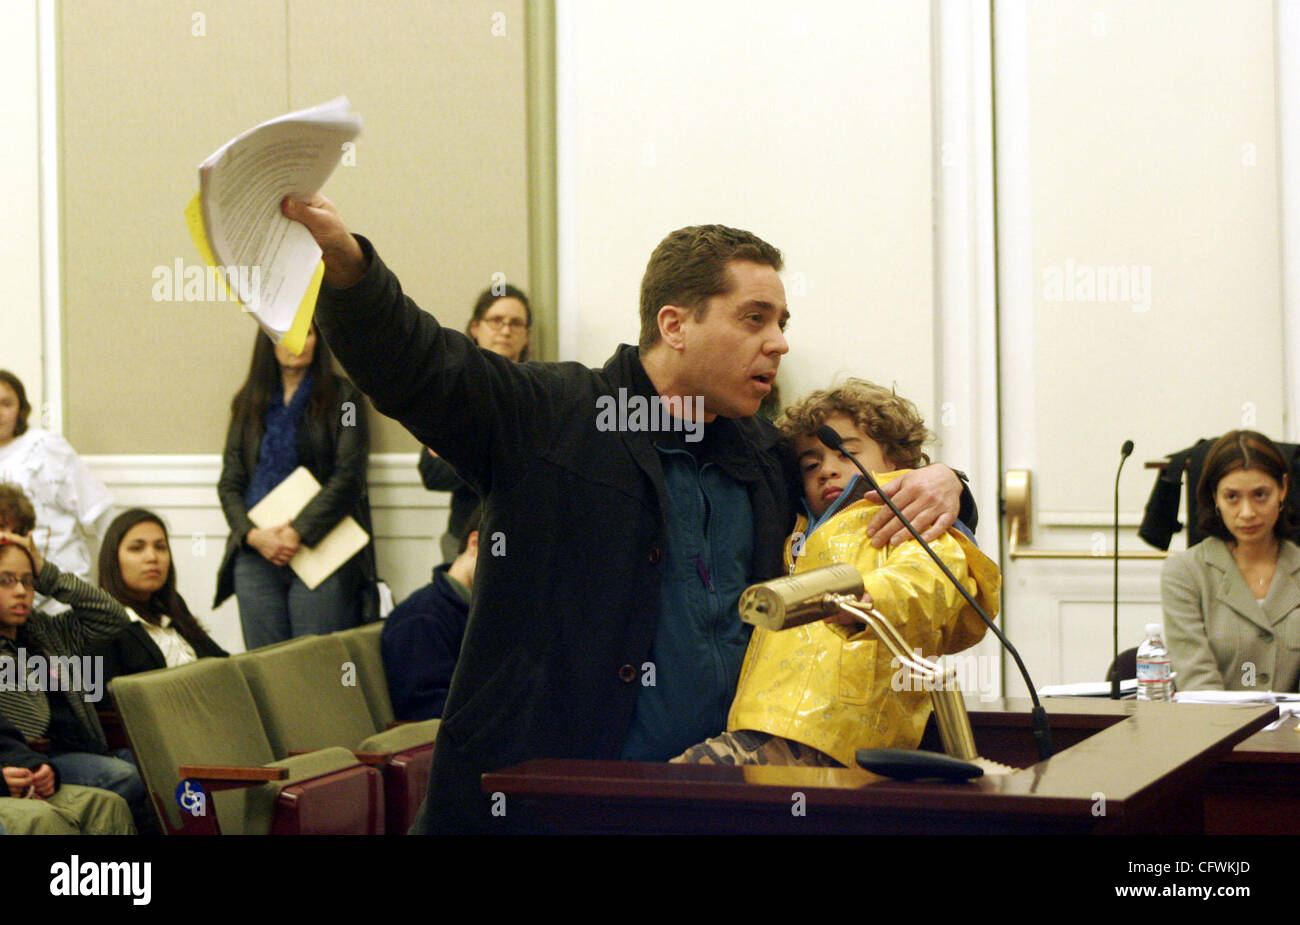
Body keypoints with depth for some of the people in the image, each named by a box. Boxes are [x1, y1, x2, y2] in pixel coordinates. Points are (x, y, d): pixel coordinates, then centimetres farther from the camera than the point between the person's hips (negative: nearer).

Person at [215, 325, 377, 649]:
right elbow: (229, 482, 11)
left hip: (320, 549, -3)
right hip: (256, 552, 3)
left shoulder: (342, 397, 5)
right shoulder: (249, 403, 16)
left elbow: (348, 477, -5)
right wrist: (252, 534, -7)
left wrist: (298, 532, -14)